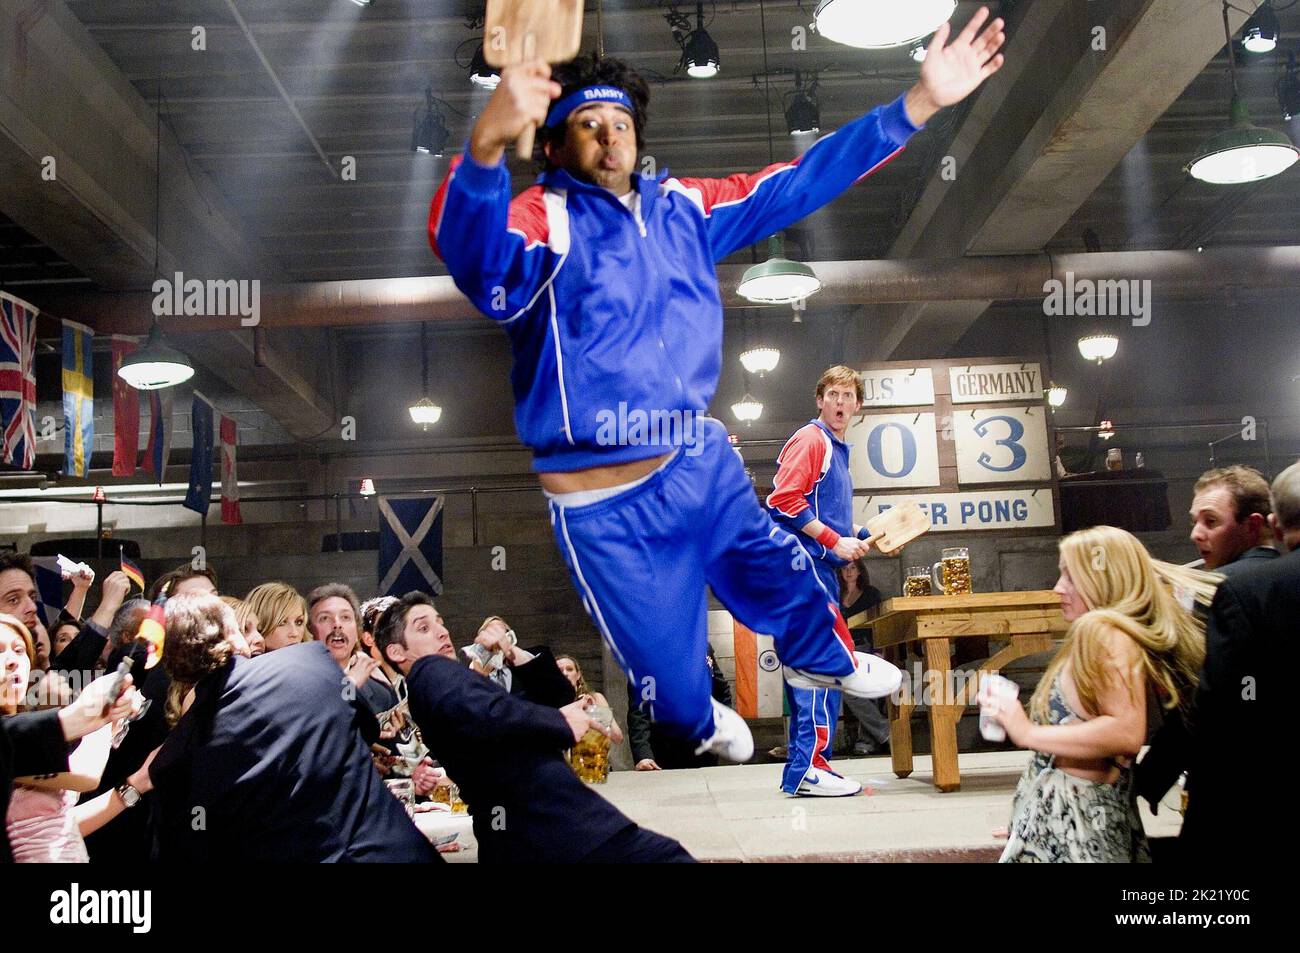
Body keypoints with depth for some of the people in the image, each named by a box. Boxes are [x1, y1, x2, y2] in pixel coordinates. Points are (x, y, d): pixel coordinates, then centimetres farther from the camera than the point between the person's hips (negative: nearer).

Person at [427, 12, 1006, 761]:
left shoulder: (682, 207, 2)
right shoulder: (539, 222, -17)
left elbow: (797, 184, 5)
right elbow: (471, 250, -40)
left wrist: (919, 104, -1)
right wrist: (487, 145, -62)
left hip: (704, 462, 5)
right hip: (606, 504, -5)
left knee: (784, 579, 26)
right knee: (672, 680, 14)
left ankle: (823, 661, 63)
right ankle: (701, 723, 53)